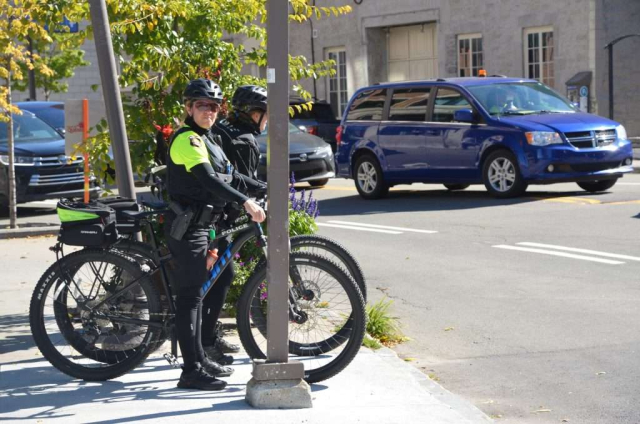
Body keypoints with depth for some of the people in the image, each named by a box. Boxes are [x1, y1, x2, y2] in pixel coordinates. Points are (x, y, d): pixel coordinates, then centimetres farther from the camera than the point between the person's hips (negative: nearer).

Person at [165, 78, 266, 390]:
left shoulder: (205, 139, 18)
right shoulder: (187, 139, -15)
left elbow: (227, 175, 25)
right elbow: (209, 180, -28)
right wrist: (246, 202, -36)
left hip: (197, 226, 10)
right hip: (187, 227, -10)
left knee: (196, 293, 16)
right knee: (189, 296, -9)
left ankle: (200, 359, 25)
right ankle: (191, 371, -8)